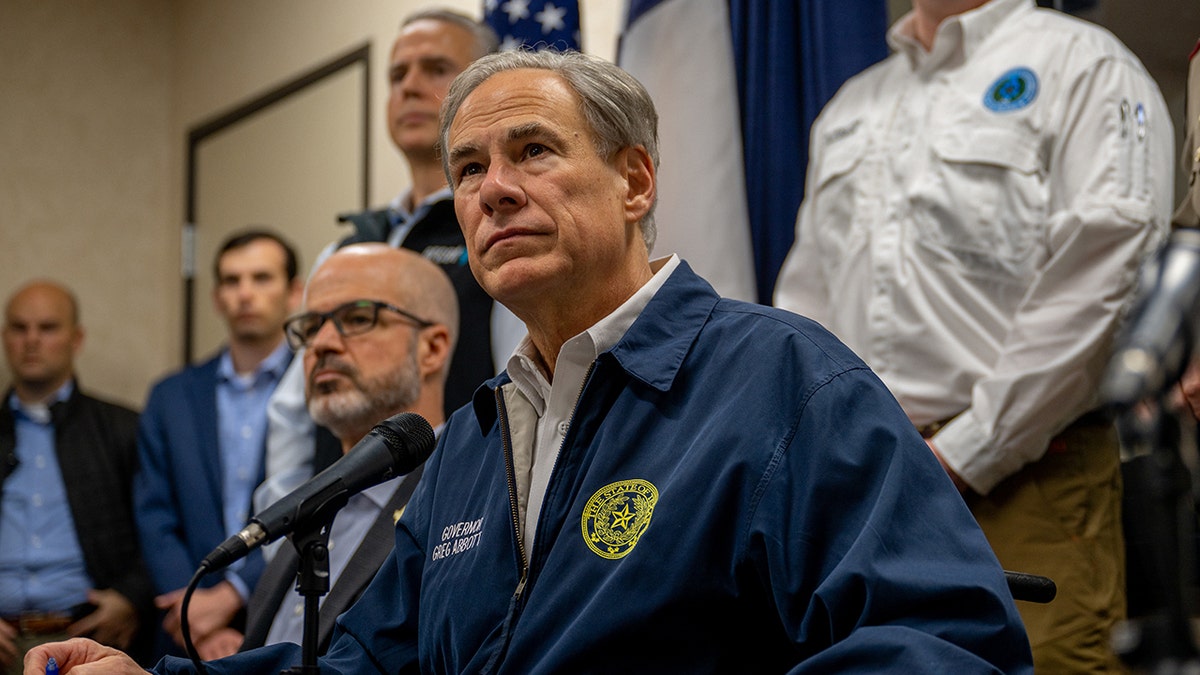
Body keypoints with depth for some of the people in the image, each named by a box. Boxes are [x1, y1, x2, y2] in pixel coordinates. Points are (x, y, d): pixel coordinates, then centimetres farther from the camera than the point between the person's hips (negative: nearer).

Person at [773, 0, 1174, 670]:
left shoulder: (1085, 65, 2)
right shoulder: (850, 107, 22)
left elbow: (1092, 290, -10)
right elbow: (806, 290, 24)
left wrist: (961, 457, -12)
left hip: (1020, 483, -5)